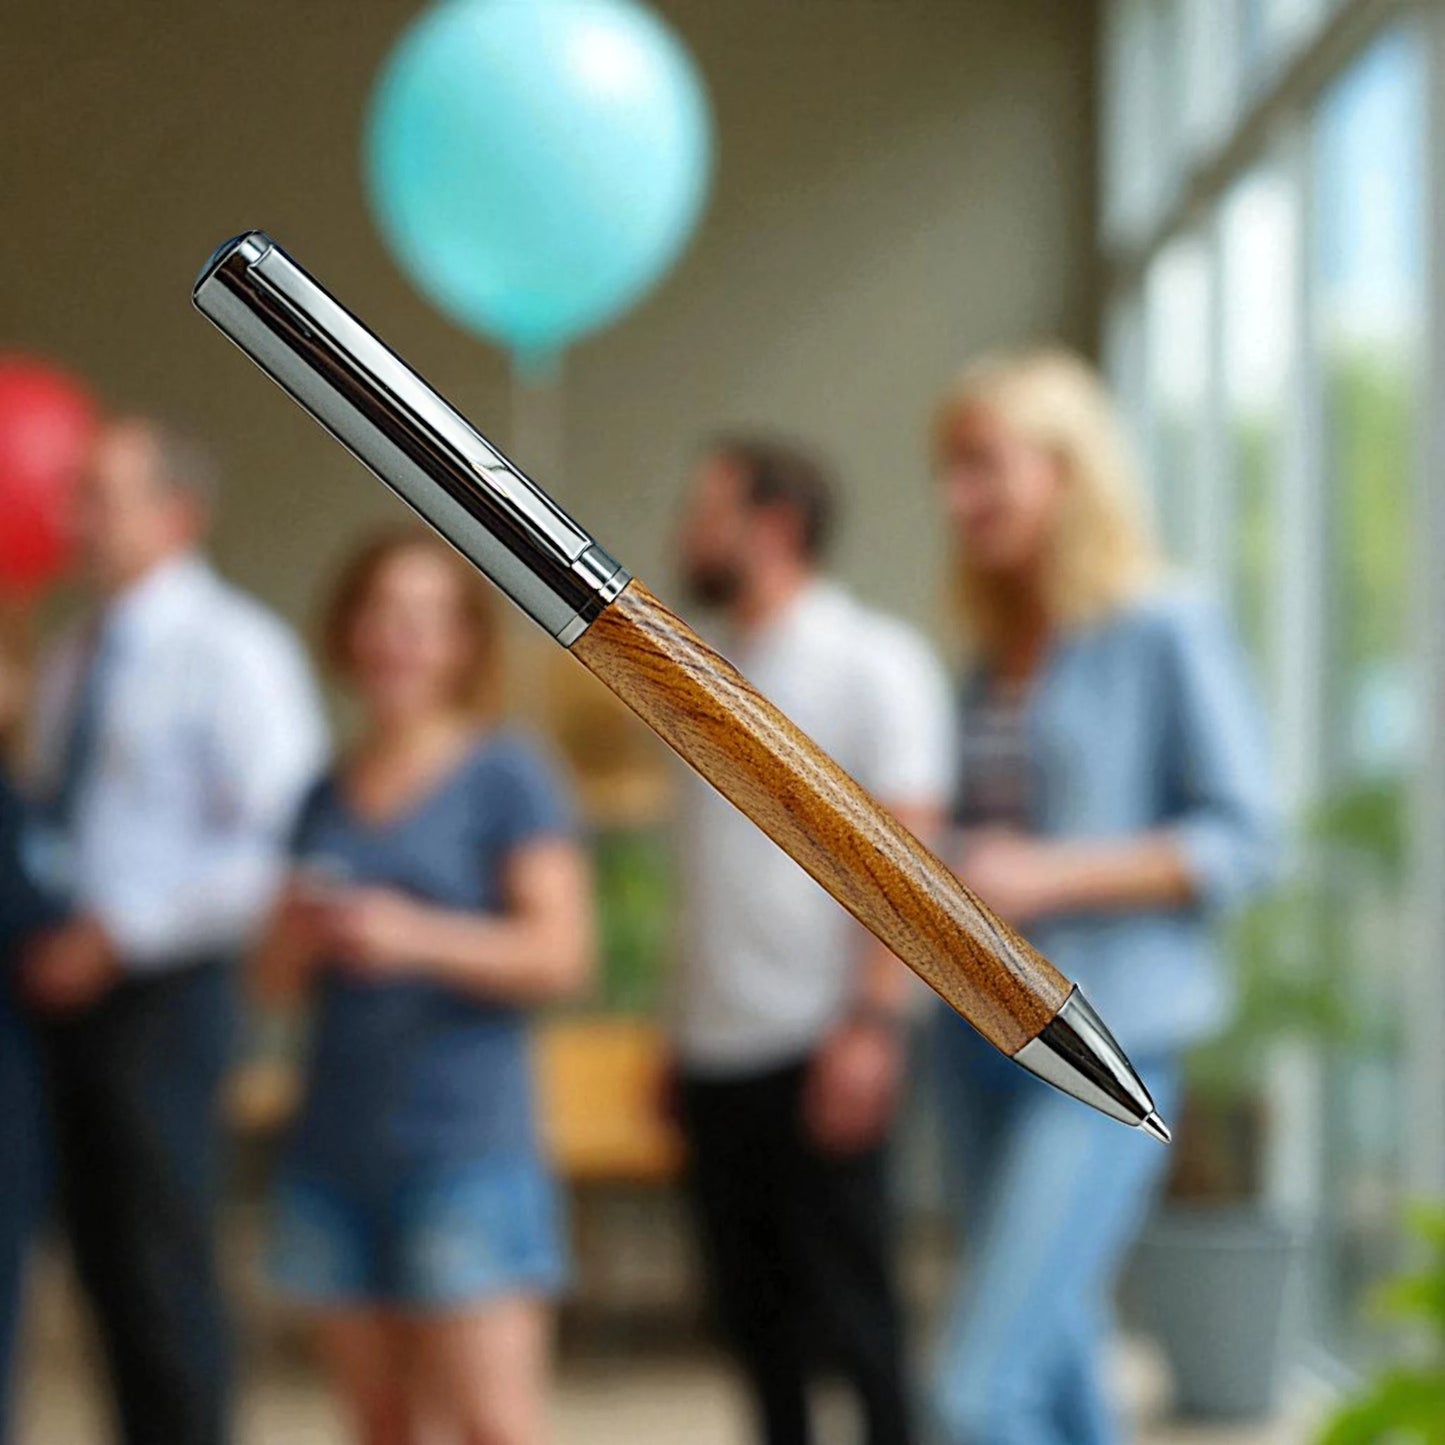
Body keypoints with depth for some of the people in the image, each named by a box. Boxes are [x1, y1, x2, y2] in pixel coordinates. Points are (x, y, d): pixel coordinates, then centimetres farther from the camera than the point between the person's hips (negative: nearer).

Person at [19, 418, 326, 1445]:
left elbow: (278, 848, -16)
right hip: (68, 984, 7)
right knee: (103, 1256, 10)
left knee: (164, 1268, -4)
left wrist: (120, 934, -17)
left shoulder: (233, 651, -9)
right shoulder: (75, 658, 14)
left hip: (160, 991, -7)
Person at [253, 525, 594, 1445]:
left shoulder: (507, 775, -1)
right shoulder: (329, 798, 15)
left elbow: (562, 955, -9)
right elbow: (279, 983, 18)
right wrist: (299, 935, -5)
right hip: (336, 1150, 6)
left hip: (467, 1138, -6)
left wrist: (417, 937, -20)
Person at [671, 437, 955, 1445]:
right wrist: (680, 1030, 14)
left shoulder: (872, 662, -5)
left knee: (845, 1314, -4)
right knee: (755, 1318, 9)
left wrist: (872, 1023, -21)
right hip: (716, 1055, 7)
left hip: (815, 1051, -7)